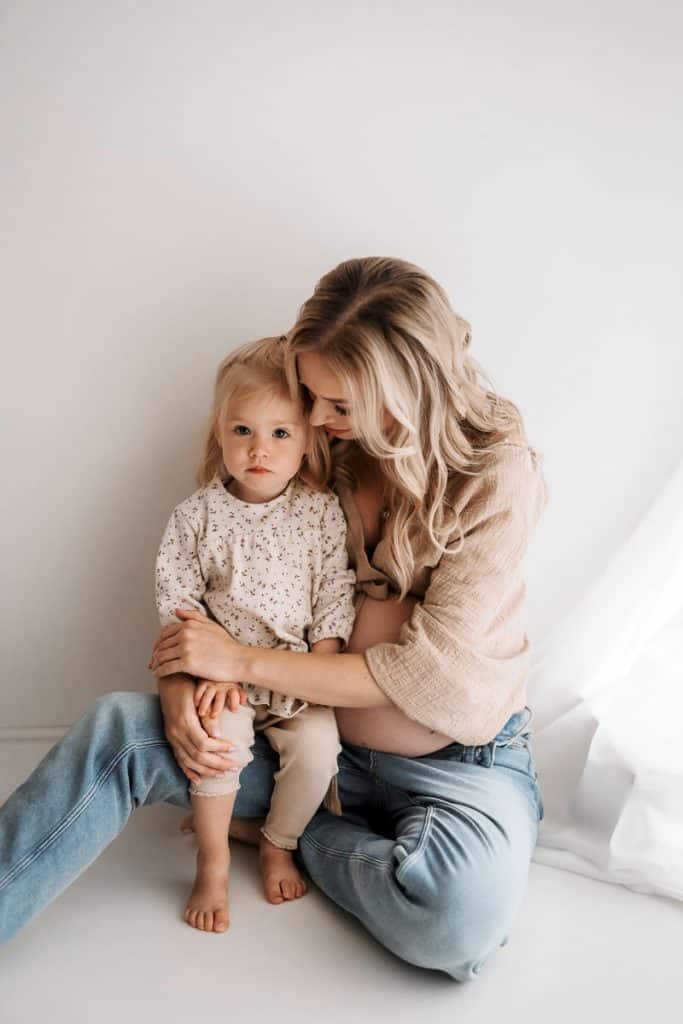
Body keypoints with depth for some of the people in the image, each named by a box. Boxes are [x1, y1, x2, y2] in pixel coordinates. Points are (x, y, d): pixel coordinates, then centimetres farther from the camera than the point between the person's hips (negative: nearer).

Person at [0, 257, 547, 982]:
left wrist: (240, 661, -19)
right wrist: (179, 682, -18)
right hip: (324, 737, 3)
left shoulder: (500, 475, -16)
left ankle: (288, 830, -7)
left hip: (459, 759, -3)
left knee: (461, 920, -34)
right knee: (118, 728, -17)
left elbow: (429, 673, -20)